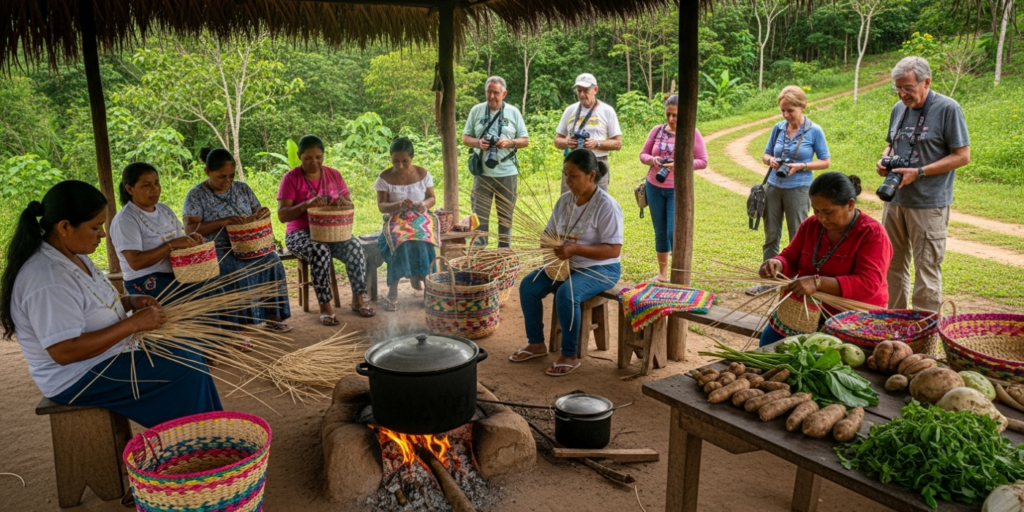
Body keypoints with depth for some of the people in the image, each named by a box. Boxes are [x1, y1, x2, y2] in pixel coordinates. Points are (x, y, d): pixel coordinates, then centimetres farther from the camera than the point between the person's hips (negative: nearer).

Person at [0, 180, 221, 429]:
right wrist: (133, 323, -28)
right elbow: (64, 351, -31)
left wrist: (129, 301, -3)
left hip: (105, 355, 10)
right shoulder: (47, 280, -29)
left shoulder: (71, 255, 2)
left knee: (191, 360, 6)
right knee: (189, 375, -14)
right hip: (79, 378, -10)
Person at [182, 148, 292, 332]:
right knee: (235, 270, -34)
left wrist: (262, 213, -13)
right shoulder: (195, 195, -5)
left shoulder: (242, 188, 9)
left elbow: (257, 215, 13)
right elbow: (190, 229, -15)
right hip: (216, 251, -4)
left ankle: (272, 316, -16)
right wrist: (223, 222, -29)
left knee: (271, 261, -25)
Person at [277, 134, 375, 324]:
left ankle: (358, 299, -14)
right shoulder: (291, 178, -6)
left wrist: (344, 203, -16)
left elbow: (350, 207, 9)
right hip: (300, 234, -3)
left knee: (354, 248, -27)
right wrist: (306, 204, -31)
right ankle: (325, 306, -26)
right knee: (320, 251, -36)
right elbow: (282, 215, -13)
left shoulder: (334, 175, 6)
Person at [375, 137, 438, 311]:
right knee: (402, 240, -35)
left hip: (420, 218, 1)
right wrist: (398, 204, -27)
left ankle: (417, 276, -13)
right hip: (396, 221, -1)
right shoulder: (385, 177, -6)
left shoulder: (423, 173, -1)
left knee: (422, 238, -34)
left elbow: (432, 198, 6)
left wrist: (424, 204, -18)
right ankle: (393, 291, -27)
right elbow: (381, 206, -6)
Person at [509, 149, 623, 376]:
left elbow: (613, 250, -23)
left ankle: (570, 355, -16)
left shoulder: (606, 206, -19)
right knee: (528, 285, -9)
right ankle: (536, 344, 6)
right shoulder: (565, 200, 2)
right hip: (566, 264, 7)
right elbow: (548, 234, 10)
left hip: (600, 269, -7)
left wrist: (576, 249, -32)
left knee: (566, 294, -33)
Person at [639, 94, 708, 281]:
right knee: (660, 232, 12)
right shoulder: (657, 130, 2)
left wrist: (679, 164, -22)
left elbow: (703, 161, -7)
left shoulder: (692, 133, -7)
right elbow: (643, 154, 8)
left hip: (678, 190, -4)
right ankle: (662, 273, 25)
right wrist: (652, 160, -15)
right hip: (654, 188, 4)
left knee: (674, 232, -10)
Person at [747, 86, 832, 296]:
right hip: (773, 187, 4)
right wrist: (771, 160, -9)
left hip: (798, 189, -4)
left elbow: (825, 162, -2)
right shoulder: (778, 128, 4)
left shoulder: (814, 131, -6)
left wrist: (801, 166, -17)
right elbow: (766, 154, 14)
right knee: (771, 236, 10)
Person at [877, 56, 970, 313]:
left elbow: (962, 156, -11)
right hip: (894, 200, 7)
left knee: (926, 269, -1)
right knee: (892, 264, 13)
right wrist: (884, 160, 0)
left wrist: (918, 173, -19)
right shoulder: (899, 108, 10)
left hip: (929, 204, -6)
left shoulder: (948, 109, -9)